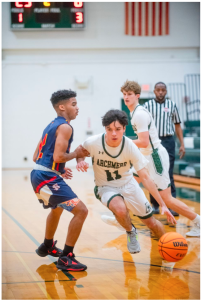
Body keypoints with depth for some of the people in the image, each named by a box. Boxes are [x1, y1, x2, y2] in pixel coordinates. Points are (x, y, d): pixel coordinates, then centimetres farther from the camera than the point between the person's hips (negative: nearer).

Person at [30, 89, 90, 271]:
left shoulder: (51, 126, 19)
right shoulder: (65, 127, -10)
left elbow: (37, 157, 21)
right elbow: (58, 156, -21)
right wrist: (76, 154, -4)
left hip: (39, 175, 11)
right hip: (47, 178, -10)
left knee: (57, 208, 35)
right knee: (81, 211, -14)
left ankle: (47, 247, 54)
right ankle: (66, 258, -10)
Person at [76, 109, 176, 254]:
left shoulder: (130, 147, -22)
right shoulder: (93, 143, -24)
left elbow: (145, 178, -18)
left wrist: (163, 205, -22)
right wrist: (80, 161, -25)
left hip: (128, 185, 1)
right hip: (106, 187, -1)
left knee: (151, 222, 4)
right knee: (120, 210, -34)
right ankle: (131, 232, 1)